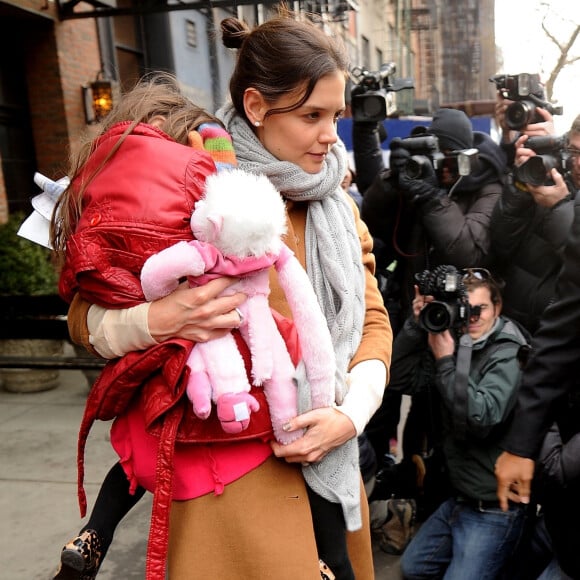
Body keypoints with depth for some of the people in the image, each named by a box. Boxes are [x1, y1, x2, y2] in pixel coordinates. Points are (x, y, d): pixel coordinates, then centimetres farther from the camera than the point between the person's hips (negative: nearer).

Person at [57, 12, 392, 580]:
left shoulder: (334, 204, 5)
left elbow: (372, 319, 4)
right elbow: (86, 317, -10)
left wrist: (352, 414, -12)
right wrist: (154, 321, -31)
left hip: (328, 454, 6)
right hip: (231, 464, -5)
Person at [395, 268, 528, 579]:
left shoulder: (509, 356, -17)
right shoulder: (455, 345, 4)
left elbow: (480, 419, -28)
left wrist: (446, 362, -25)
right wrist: (417, 323, -13)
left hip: (493, 507, -8)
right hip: (457, 497, 8)